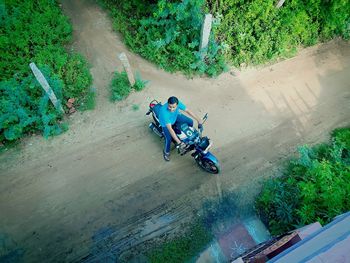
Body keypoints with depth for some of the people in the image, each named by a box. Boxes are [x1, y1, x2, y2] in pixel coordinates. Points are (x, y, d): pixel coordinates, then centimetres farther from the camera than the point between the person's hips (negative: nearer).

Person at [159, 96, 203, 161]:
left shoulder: (178, 103, -32)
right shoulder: (164, 111, -44)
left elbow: (188, 111, -18)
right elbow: (170, 129, -45)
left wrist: (198, 120, -20)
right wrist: (178, 142, -48)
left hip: (176, 116, 5)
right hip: (166, 122, -5)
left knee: (190, 122, -1)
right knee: (169, 138, -19)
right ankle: (166, 152, 12)